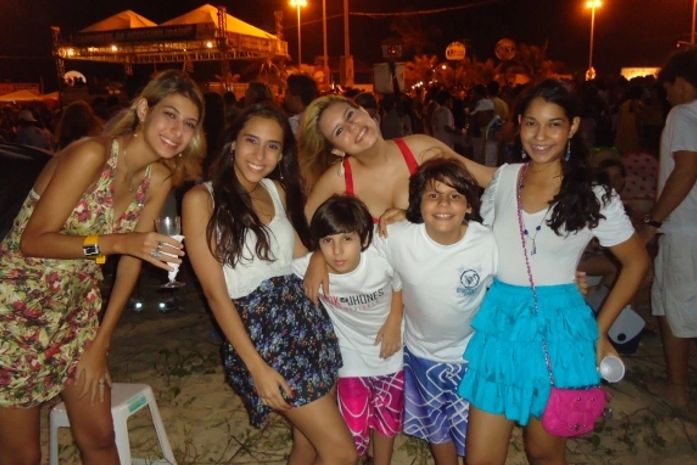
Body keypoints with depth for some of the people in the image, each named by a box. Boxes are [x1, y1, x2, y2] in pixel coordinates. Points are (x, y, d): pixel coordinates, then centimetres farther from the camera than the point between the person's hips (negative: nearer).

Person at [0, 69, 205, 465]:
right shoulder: (92, 154, -22)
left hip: (77, 309, 6)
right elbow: (33, 239, -22)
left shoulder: (159, 179, -3)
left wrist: (99, 344, 3)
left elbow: (132, 262, 1)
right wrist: (116, 241, -34)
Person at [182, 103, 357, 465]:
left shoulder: (279, 190, 9)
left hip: (307, 320, 6)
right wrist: (257, 367, -15)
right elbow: (215, 293, -11)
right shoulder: (202, 199, -8)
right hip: (259, 332, -6)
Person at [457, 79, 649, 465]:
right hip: (498, 323, 3)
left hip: (557, 328, -2)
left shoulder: (595, 198, -8)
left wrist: (599, 330, 3)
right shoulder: (503, 178, 1)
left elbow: (636, 263, 4)